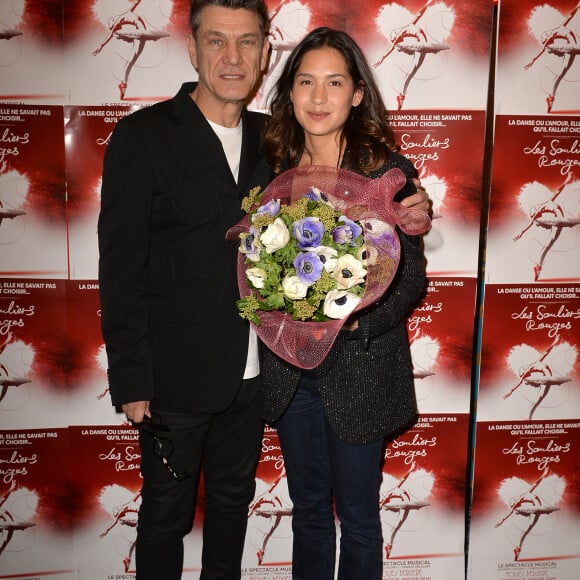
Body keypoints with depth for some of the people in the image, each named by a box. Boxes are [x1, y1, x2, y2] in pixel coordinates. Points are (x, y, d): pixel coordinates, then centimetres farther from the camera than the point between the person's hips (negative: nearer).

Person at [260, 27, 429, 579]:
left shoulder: (389, 171, -8)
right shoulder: (276, 169, 2)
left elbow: (412, 275, -7)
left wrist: (358, 319, -23)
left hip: (360, 367, -3)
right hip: (288, 366, 4)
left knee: (357, 515, 14)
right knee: (308, 509, 20)